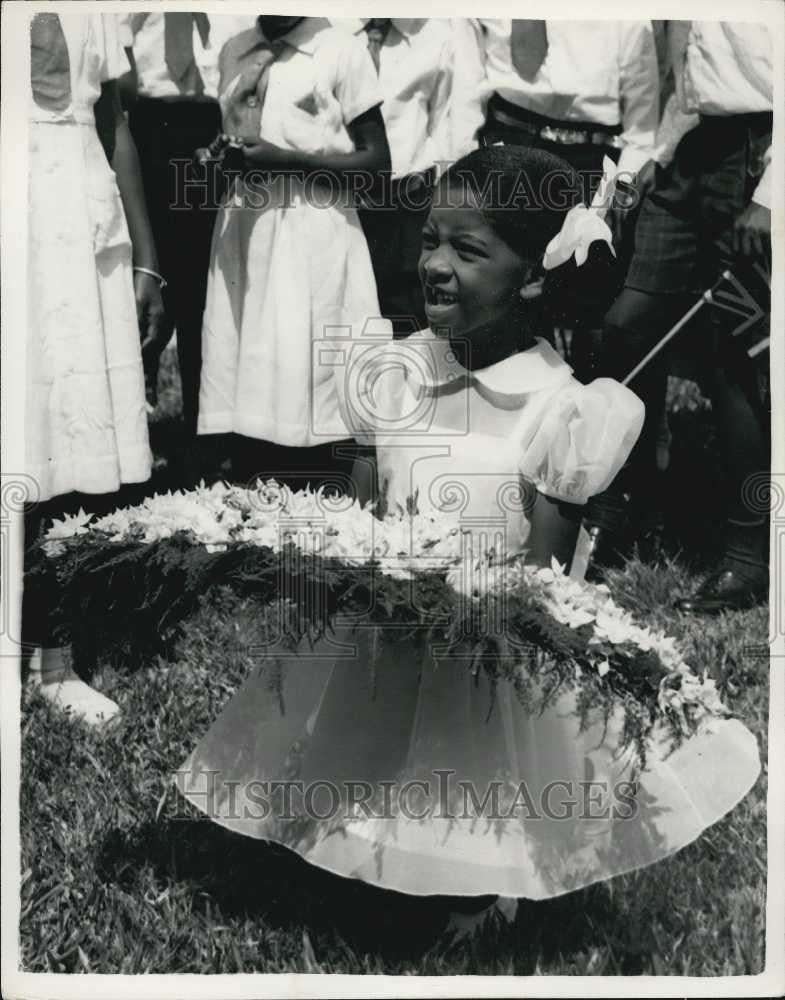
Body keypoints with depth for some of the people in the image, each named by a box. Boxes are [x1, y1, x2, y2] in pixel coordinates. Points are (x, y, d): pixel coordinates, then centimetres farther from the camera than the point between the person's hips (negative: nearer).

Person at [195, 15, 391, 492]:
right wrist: (220, 155, 2)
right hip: (243, 225, 5)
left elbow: (376, 158, -4)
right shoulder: (235, 51, 16)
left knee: (316, 381, -7)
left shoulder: (342, 49, -1)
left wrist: (286, 159, -13)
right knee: (248, 386, 1)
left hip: (314, 230, -5)